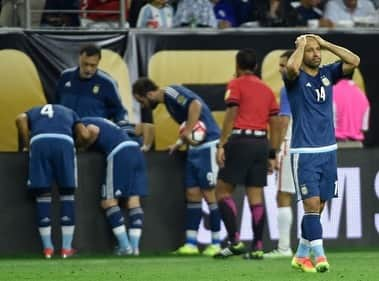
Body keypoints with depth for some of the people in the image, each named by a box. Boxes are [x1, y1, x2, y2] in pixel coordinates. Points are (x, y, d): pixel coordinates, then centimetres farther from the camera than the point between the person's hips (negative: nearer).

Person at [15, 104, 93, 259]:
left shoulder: (34, 112, 36)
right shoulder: (69, 112, 37)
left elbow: (21, 119, 11)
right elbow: (85, 135, 19)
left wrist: (26, 145, 20)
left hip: (39, 141, 0)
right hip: (64, 142, 0)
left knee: (43, 194, 10)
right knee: (67, 193, 11)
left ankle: (48, 247, 9)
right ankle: (67, 248, 9)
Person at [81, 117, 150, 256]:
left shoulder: (82, 123, 10)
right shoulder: (99, 121, 34)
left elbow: (94, 130, -10)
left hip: (119, 153, -8)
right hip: (136, 150, 8)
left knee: (109, 201, 0)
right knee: (133, 199, 5)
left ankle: (125, 246, -6)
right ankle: (135, 246, 1)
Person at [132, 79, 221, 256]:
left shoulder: (172, 93, -12)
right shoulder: (167, 100, 16)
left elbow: (195, 104, -27)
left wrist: (187, 132, -27)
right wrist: (181, 143, 12)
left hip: (208, 145, -10)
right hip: (195, 147, 10)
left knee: (209, 194, -4)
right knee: (192, 194, 7)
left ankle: (216, 244, 3)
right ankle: (191, 244, 8)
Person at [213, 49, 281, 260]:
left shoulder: (236, 85, 0)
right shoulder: (267, 89, 17)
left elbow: (231, 115, -11)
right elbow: (275, 124, 15)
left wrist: (221, 145, -12)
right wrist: (273, 155, 18)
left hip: (240, 141, -5)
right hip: (261, 143, 5)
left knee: (223, 191, 1)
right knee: (256, 195, 6)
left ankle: (235, 240, -11)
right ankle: (258, 247, 2)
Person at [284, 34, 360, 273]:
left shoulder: (327, 74, 9)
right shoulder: (296, 78, -5)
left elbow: (354, 61, -3)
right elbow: (292, 67, -29)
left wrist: (325, 44, -1)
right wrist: (301, 45, -11)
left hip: (328, 150, 5)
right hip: (304, 152, -5)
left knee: (319, 207, 9)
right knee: (312, 204, -13)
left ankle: (302, 255, 20)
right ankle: (319, 255, -16)